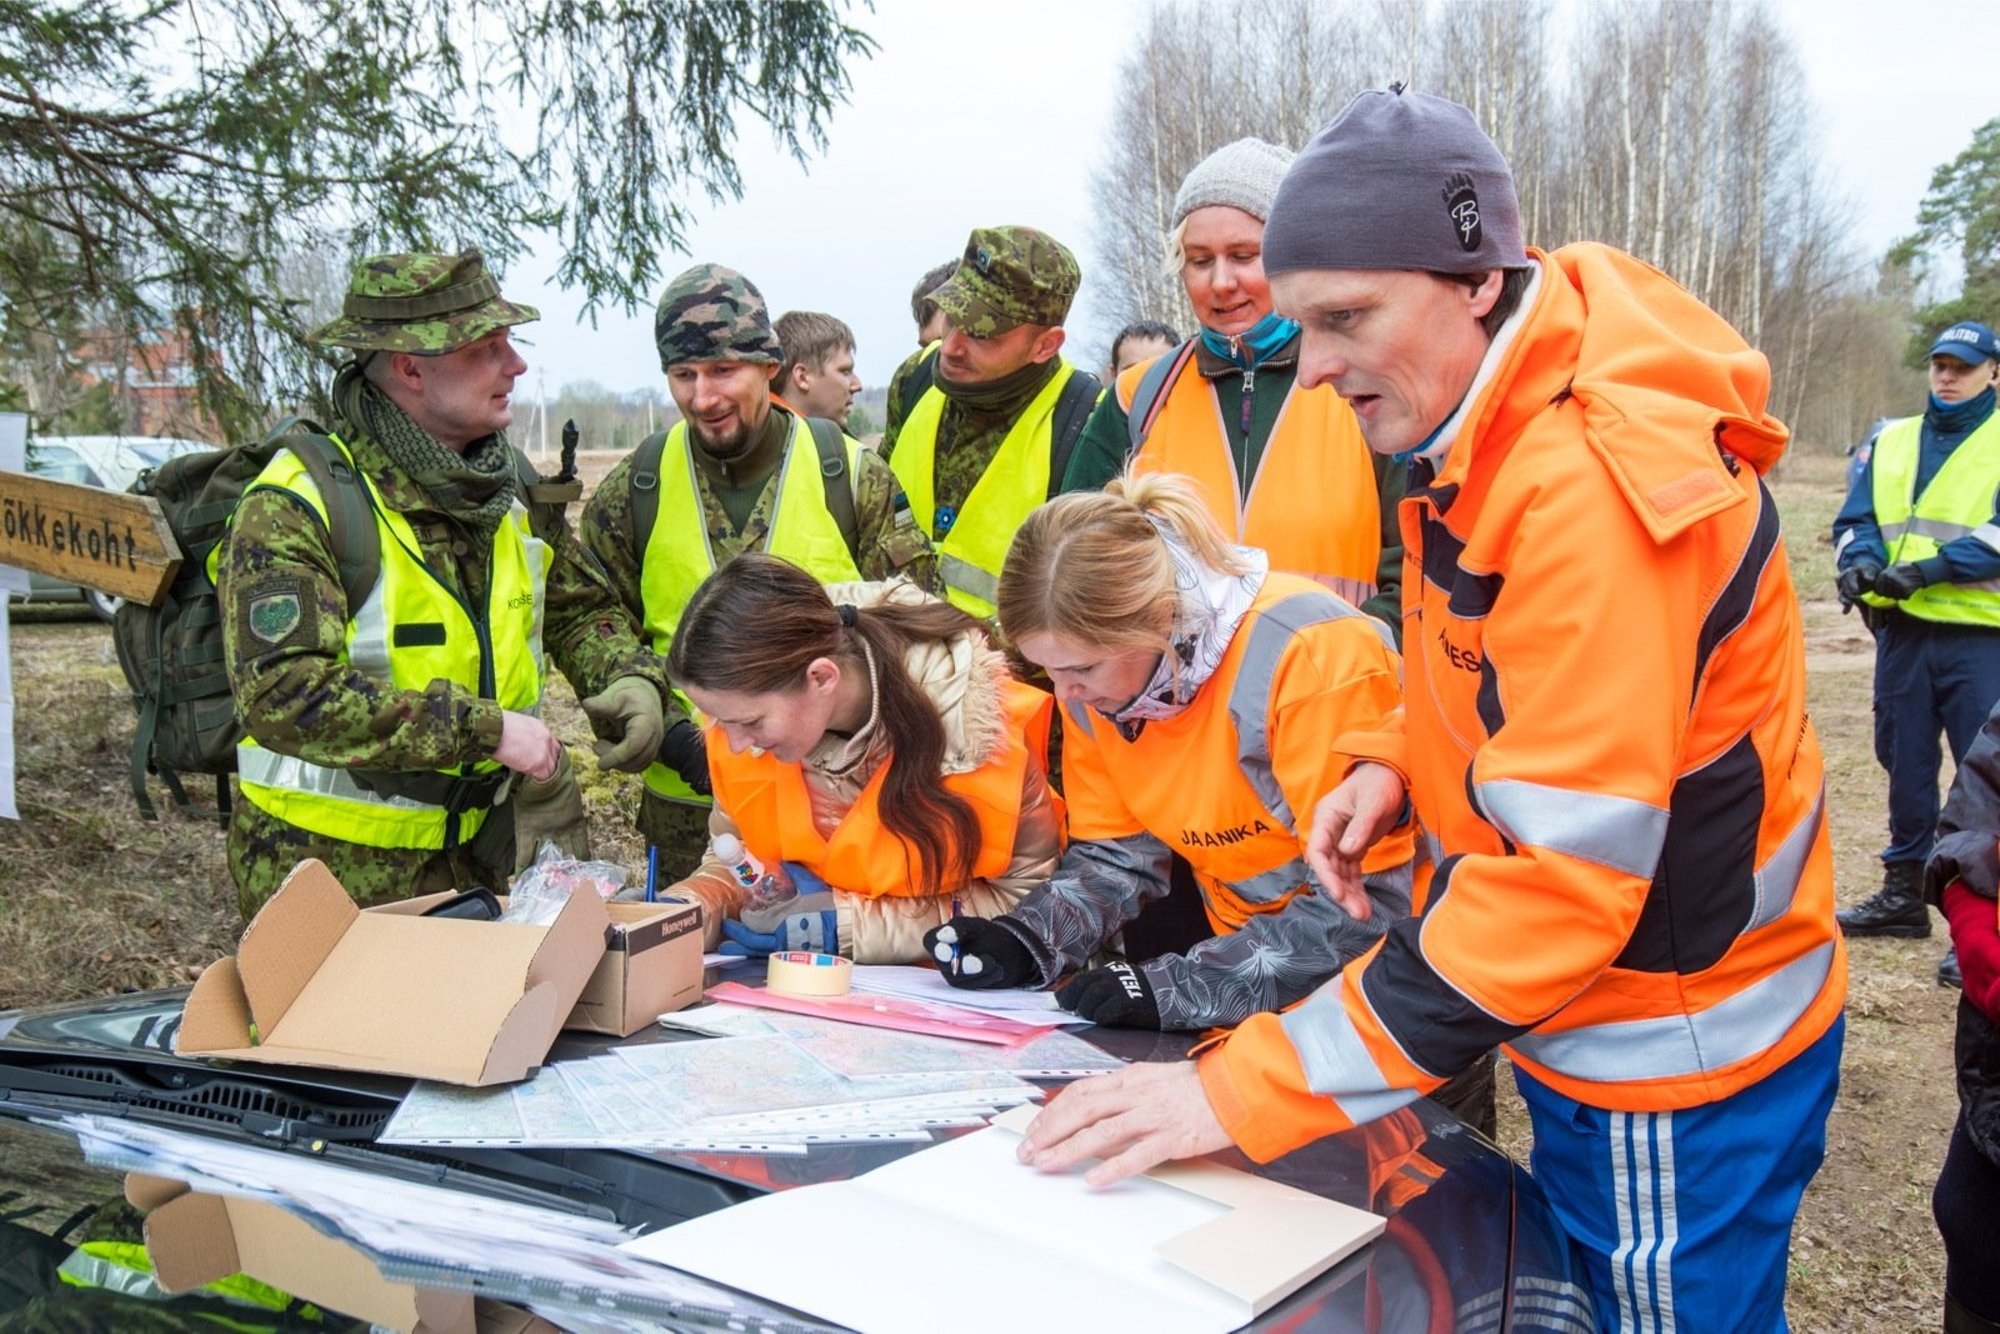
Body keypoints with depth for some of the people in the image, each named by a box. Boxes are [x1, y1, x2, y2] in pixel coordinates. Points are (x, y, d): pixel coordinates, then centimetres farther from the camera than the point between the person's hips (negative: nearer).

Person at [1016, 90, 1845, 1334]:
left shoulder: (1596, 484, -29)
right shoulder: (1492, 431, 1)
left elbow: (1562, 880, -31)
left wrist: (1241, 1091, -30)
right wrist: (1395, 762, -5)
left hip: (1675, 1068, -8)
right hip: (1595, 1029, 8)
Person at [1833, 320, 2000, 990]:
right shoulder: (1891, 442, 15)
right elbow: (1855, 518, 9)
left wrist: (1934, 567, -22)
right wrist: (1862, 559, -12)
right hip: (1900, 630, 5)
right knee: (1904, 763, 13)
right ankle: (1906, 893, 26)